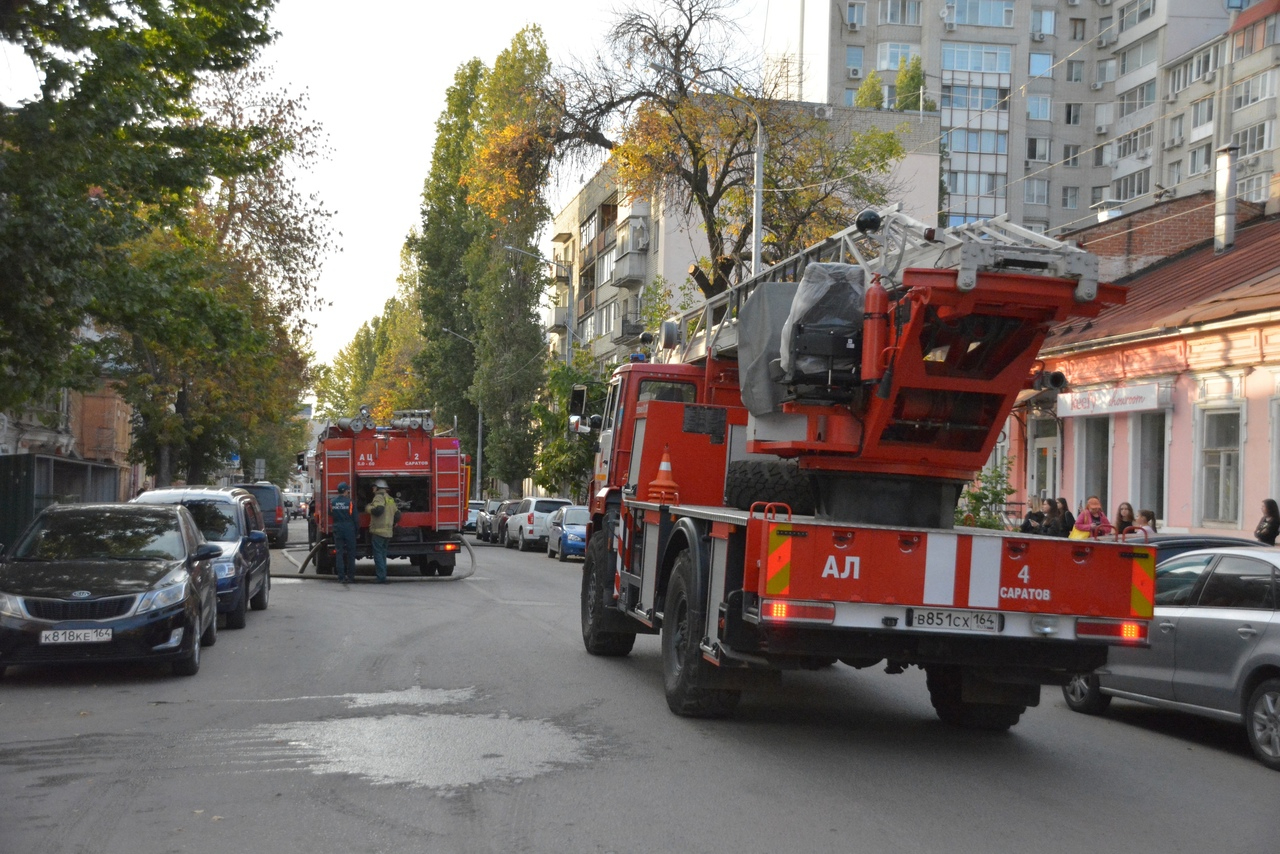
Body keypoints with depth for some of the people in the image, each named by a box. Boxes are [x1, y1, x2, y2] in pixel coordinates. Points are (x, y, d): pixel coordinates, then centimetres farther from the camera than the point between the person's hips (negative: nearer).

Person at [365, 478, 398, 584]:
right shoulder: (391, 499, 21)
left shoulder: (379, 496, -6)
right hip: (388, 532, 8)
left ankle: (381, 577, -11)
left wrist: (368, 508, -5)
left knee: (378, 554, -6)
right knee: (383, 554, 14)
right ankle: (383, 576, 14)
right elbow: (396, 515, 20)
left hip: (379, 531, -8)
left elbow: (378, 510, -23)